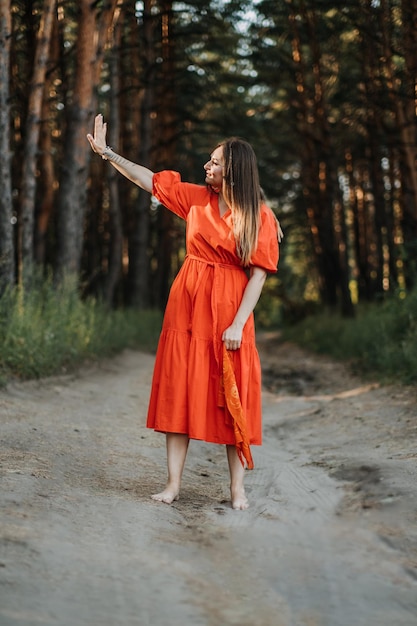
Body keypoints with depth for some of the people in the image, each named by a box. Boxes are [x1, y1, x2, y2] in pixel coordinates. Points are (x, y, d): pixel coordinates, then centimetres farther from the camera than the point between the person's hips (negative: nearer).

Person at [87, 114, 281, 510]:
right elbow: (150, 180, 12)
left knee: (232, 400, 0)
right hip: (187, 306, 4)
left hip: (229, 312, -3)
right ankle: (173, 484, 8)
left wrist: (238, 324, -16)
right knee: (179, 391, 2)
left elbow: (258, 274, -9)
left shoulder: (259, 217, -5)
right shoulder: (196, 198, 6)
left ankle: (237, 488, 9)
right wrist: (107, 153, 8)